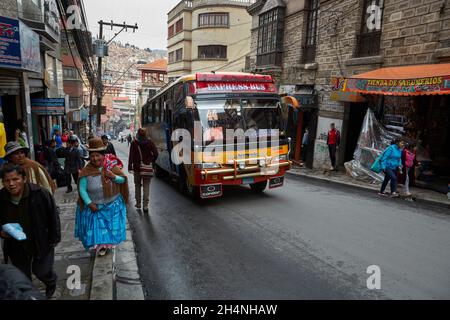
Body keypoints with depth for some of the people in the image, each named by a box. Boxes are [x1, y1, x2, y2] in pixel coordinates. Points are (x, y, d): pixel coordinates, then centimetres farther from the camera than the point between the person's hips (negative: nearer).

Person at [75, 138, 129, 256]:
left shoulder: (111, 167, -12)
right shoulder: (86, 172, -16)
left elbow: (123, 179, -2)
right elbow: (82, 189, -11)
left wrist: (114, 177, -22)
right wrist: (89, 203, -17)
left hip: (112, 205, 2)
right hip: (94, 206, -1)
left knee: (112, 227, 16)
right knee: (95, 228, 9)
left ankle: (109, 243, 44)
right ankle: (100, 246, 37)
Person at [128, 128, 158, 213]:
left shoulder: (134, 143, -6)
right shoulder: (150, 142, -3)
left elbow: (131, 156, -10)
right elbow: (156, 153, -8)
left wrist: (130, 167, -8)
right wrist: (152, 162, 6)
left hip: (137, 168, 0)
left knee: (137, 186, 16)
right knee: (146, 187, 5)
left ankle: (138, 203, 23)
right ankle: (145, 205, 1)